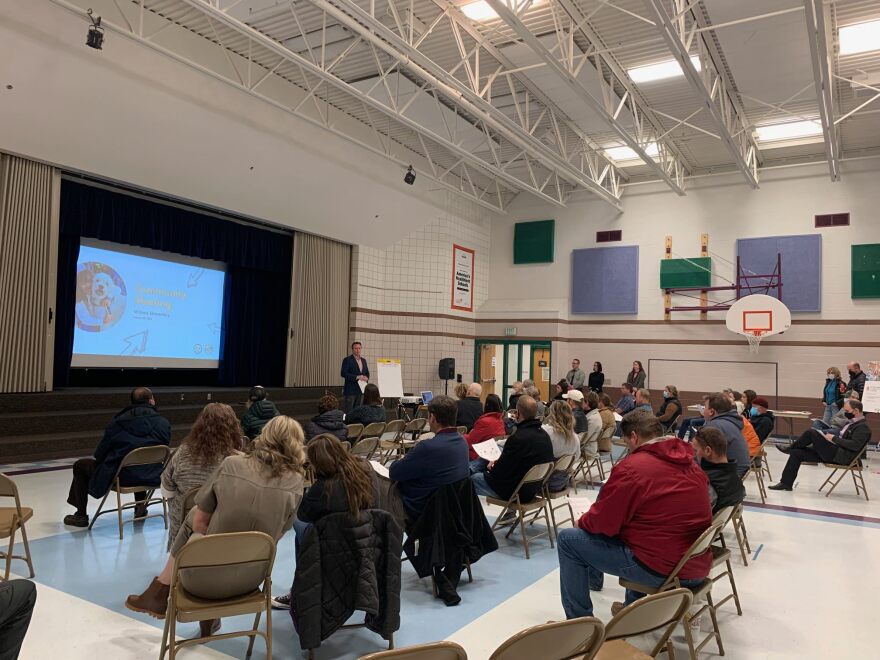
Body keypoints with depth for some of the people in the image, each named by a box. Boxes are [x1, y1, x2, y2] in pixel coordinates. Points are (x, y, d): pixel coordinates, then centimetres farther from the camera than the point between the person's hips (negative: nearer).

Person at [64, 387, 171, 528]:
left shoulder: (117, 424, -11)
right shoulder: (164, 423, -7)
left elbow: (99, 454, -4)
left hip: (121, 478, -3)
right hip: (151, 477, 3)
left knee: (80, 465, 20)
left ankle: (81, 515, 25)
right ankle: (141, 508, 43)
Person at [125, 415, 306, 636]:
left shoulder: (231, 465, -11)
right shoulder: (295, 482, -8)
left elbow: (199, 523, -2)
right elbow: (277, 533, 2)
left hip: (205, 580, -2)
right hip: (250, 579, 2)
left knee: (193, 518, 24)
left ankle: (162, 589, 35)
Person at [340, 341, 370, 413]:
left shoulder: (363, 360, 14)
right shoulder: (347, 360, -5)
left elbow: (367, 373, 20)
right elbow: (343, 373, -14)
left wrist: (366, 378, -3)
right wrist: (357, 377, -19)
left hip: (361, 390, 6)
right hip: (350, 390, -6)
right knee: (348, 411, -4)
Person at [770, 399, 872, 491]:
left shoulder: (863, 427, -9)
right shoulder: (853, 423, 20)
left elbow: (855, 445, -24)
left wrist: (834, 438, -18)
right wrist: (830, 437, 8)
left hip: (841, 456, -10)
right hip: (835, 452, 10)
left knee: (811, 432, -21)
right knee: (797, 453, 1)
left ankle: (790, 448, 4)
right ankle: (786, 483, 3)